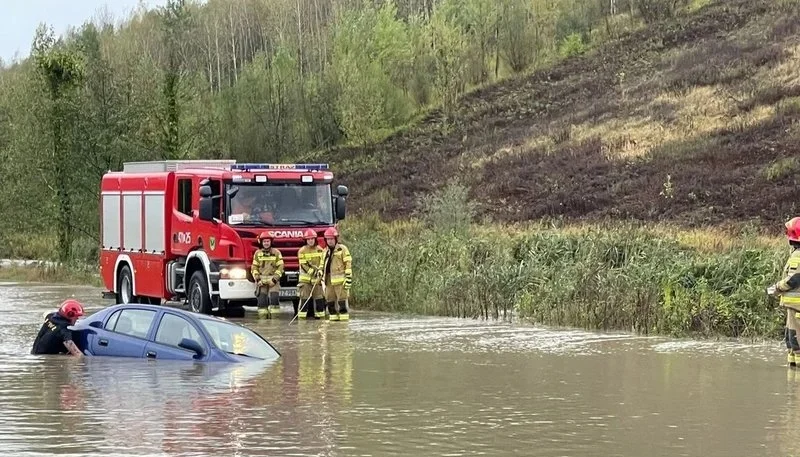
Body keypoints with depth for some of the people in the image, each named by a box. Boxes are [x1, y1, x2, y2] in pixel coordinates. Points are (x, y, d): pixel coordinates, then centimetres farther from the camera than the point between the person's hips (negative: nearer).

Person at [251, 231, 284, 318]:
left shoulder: (276, 253, 4)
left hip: (273, 281, -2)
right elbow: (254, 267, 10)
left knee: (274, 298, -14)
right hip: (261, 281, 2)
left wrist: (275, 279, -10)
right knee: (262, 300, -3)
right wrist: (257, 279, -3)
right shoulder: (258, 253, 9)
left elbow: (280, 267, 1)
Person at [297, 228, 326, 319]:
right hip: (305, 278, -3)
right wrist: (313, 272, -17)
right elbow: (303, 265, -9)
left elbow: (323, 262, 2)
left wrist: (320, 271, -16)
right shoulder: (302, 251, -3)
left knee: (319, 298, 2)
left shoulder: (320, 250, 6)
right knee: (304, 298, -7)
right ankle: (302, 318, -7)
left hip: (318, 279, 3)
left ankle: (320, 316, 8)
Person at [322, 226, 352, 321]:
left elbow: (348, 264, -9)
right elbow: (324, 265, 26)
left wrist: (348, 279, -15)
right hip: (329, 281, 7)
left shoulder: (342, 249, -4)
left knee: (342, 300, -9)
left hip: (340, 281, -7)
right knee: (330, 301, 5)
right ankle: (333, 317, 11)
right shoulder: (326, 251, 18)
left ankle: (344, 319, -8)